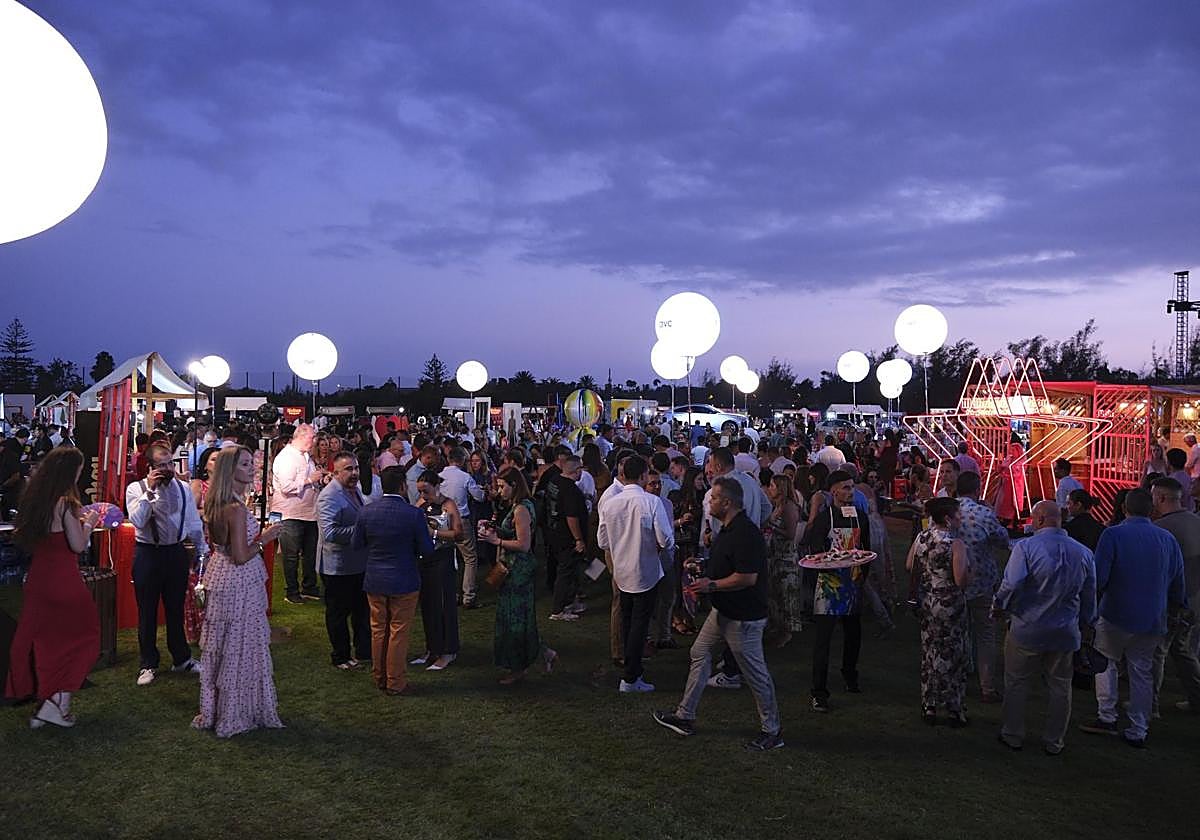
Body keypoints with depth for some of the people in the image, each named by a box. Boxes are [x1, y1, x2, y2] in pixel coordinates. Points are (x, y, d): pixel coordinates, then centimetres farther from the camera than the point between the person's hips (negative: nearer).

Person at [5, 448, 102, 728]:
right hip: (63, 579, -7)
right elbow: (78, 546, -17)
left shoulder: (35, 498, 6)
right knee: (82, 637, 8)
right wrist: (89, 523, 0)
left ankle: (44, 704, 24)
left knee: (44, 639, 16)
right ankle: (57, 704, 4)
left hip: (38, 578, 8)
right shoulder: (65, 502, -17)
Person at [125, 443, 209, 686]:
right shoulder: (136, 489, -6)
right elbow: (137, 521, -21)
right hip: (148, 554, -2)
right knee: (147, 611, 8)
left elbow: (195, 523, 9)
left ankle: (181, 659, 28)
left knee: (176, 609, 14)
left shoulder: (183, 488, 2)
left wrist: (203, 551, 11)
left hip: (177, 552, 2)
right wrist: (149, 490, -22)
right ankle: (148, 664, 22)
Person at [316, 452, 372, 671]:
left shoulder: (355, 489, 8)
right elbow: (330, 533, -32)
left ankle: (364, 650, 37)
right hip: (338, 567, -9)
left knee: (363, 609, 21)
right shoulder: (329, 497, -23)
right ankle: (340, 657, 24)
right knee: (338, 612, 9)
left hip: (359, 562, 9)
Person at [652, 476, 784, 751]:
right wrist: (702, 573, 10)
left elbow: (748, 577, -28)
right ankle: (685, 717, 27)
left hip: (743, 617, -11)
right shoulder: (727, 529, 8)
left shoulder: (746, 533, -24)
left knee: (755, 672, 2)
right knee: (699, 653, 16)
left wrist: (711, 585, -21)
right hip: (722, 610, 11)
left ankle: (772, 731, 18)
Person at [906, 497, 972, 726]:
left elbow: (910, 567, 6)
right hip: (951, 606, -6)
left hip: (928, 604, 6)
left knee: (929, 655, 16)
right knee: (953, 657, 8)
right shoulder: (956, 545, -20)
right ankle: (955, 711, 19)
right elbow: (961, 581, -23)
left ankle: (928, 708, 24)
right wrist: (968, 570, -4)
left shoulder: (921, 538, -2)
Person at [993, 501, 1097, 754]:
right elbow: (1089, 595, 10)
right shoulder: (1083, 553, 1)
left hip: (1026, 630, -3)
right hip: (1064, 633, 4)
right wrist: (1087, 623, 24)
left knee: (1017, 684, 11)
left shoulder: (1026, 547, -15)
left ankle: (1013, 735, 20)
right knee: (1060, 688, 15)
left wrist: (999, 607, -4)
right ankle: (1053, 742, 23)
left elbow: (1011, 584, -22)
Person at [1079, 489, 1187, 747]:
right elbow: (1178, 585, 8)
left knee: (1106, 662, 14)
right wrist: (1176, 605, 27)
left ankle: (1107, 717, 12)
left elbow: (1098, 578, -16)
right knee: (1142, 673, 12)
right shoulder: (1168, 540, 1)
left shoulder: (1113, 535, -13)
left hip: (1117, 616, -4)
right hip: (1153, 620, 4)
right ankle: (1138, 732, 17)